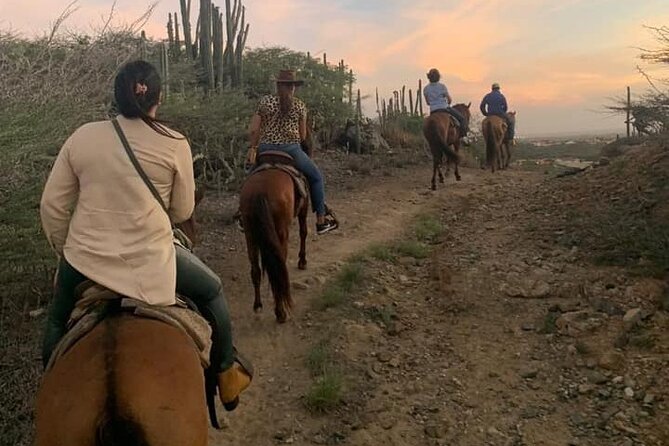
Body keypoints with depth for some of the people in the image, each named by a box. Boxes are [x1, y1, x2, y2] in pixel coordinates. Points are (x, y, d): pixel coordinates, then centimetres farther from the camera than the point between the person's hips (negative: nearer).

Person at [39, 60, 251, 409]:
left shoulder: (82, 136, 0)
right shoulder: (175, 145, -7)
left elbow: (52, 207, 3)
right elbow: (183, 211, 1)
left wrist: (64, 250, 18)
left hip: (84, 258, 3)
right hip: (149, 262, -3)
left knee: (56, 321, 32)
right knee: (212, 292, 23)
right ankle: (226, 375, 32)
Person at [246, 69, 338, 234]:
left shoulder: (265, 101, 4)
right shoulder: (299, 105, 2)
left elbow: (253, 130, 1)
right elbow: (303, 135, 6)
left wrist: (254, 147, 17)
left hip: (266, 150, 2)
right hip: (292, 150, -2)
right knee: (316, 177, 17)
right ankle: (321, 220, 16)